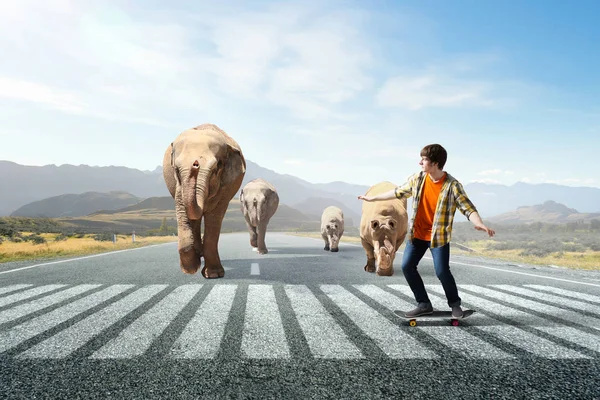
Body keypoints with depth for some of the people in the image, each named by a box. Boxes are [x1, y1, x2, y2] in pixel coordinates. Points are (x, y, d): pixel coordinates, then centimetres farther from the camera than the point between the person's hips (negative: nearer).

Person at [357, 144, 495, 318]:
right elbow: (398, 192, 11)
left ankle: (455, 304, 17)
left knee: (442, 271, -11)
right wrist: (374, 198, 18)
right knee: (407, 266, -1)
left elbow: (468, 207, -21)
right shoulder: (417, 178, -3)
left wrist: (480, 224, -41)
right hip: (417, 234, 5)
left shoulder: (452, 185, -17)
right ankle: (424, 304, 13)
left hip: (439, 237, -5)